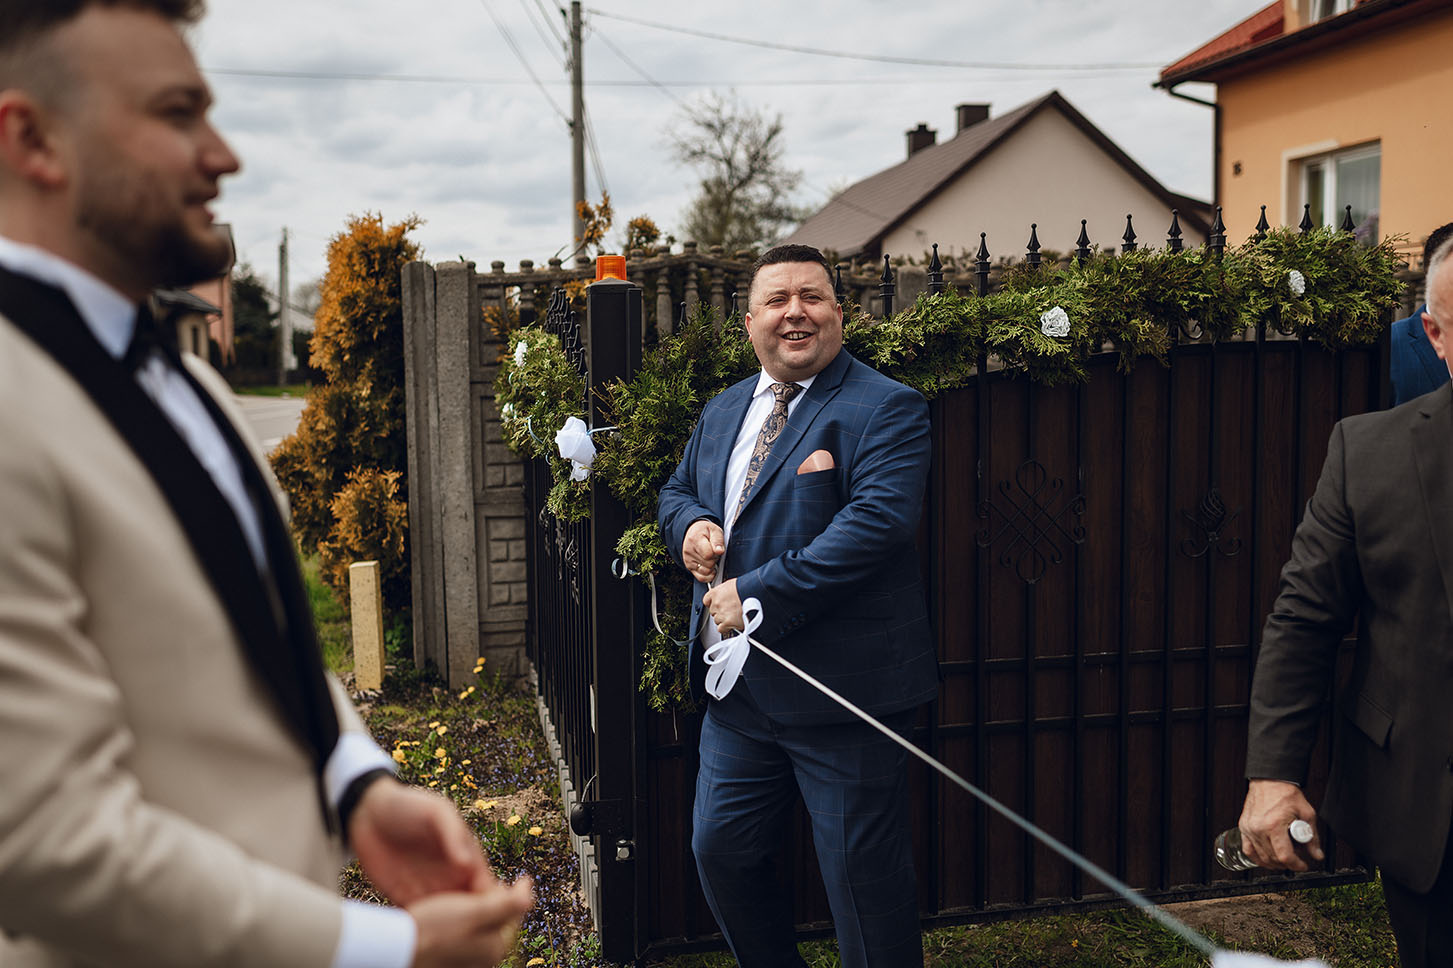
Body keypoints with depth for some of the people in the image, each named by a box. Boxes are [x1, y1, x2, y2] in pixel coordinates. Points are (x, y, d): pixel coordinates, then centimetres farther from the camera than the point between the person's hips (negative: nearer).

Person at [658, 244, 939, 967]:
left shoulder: (885, 409, -10)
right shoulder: (724, 410, 14)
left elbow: (876, 522, -23)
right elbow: (677, 489, 26)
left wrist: (756, 594, -23)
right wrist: (691, 524, 0)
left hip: (841, 691, -7)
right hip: (739, 687, 7)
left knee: (861, 874, 4)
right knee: (719, 852, 17)